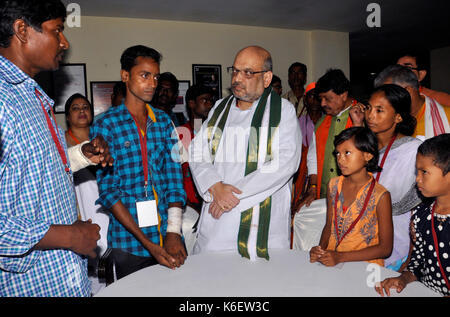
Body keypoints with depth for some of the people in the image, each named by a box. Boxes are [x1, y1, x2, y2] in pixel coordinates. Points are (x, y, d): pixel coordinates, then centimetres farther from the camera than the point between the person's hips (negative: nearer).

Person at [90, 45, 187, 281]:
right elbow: (107, 191, -11)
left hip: (167, 236, 4)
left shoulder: (164, 121, 5)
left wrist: (174, 231, -9)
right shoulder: (105, 126, -7)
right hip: (128, 242, -3)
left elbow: (174, 175, 1)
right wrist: (147, 243, -16)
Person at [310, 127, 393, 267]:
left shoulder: (380, 196, -11)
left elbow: (385, 248, -9)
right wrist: (320, 249, -6)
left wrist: (341, 257, -16)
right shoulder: (334, 185, 4)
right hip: (331, 258, 4)